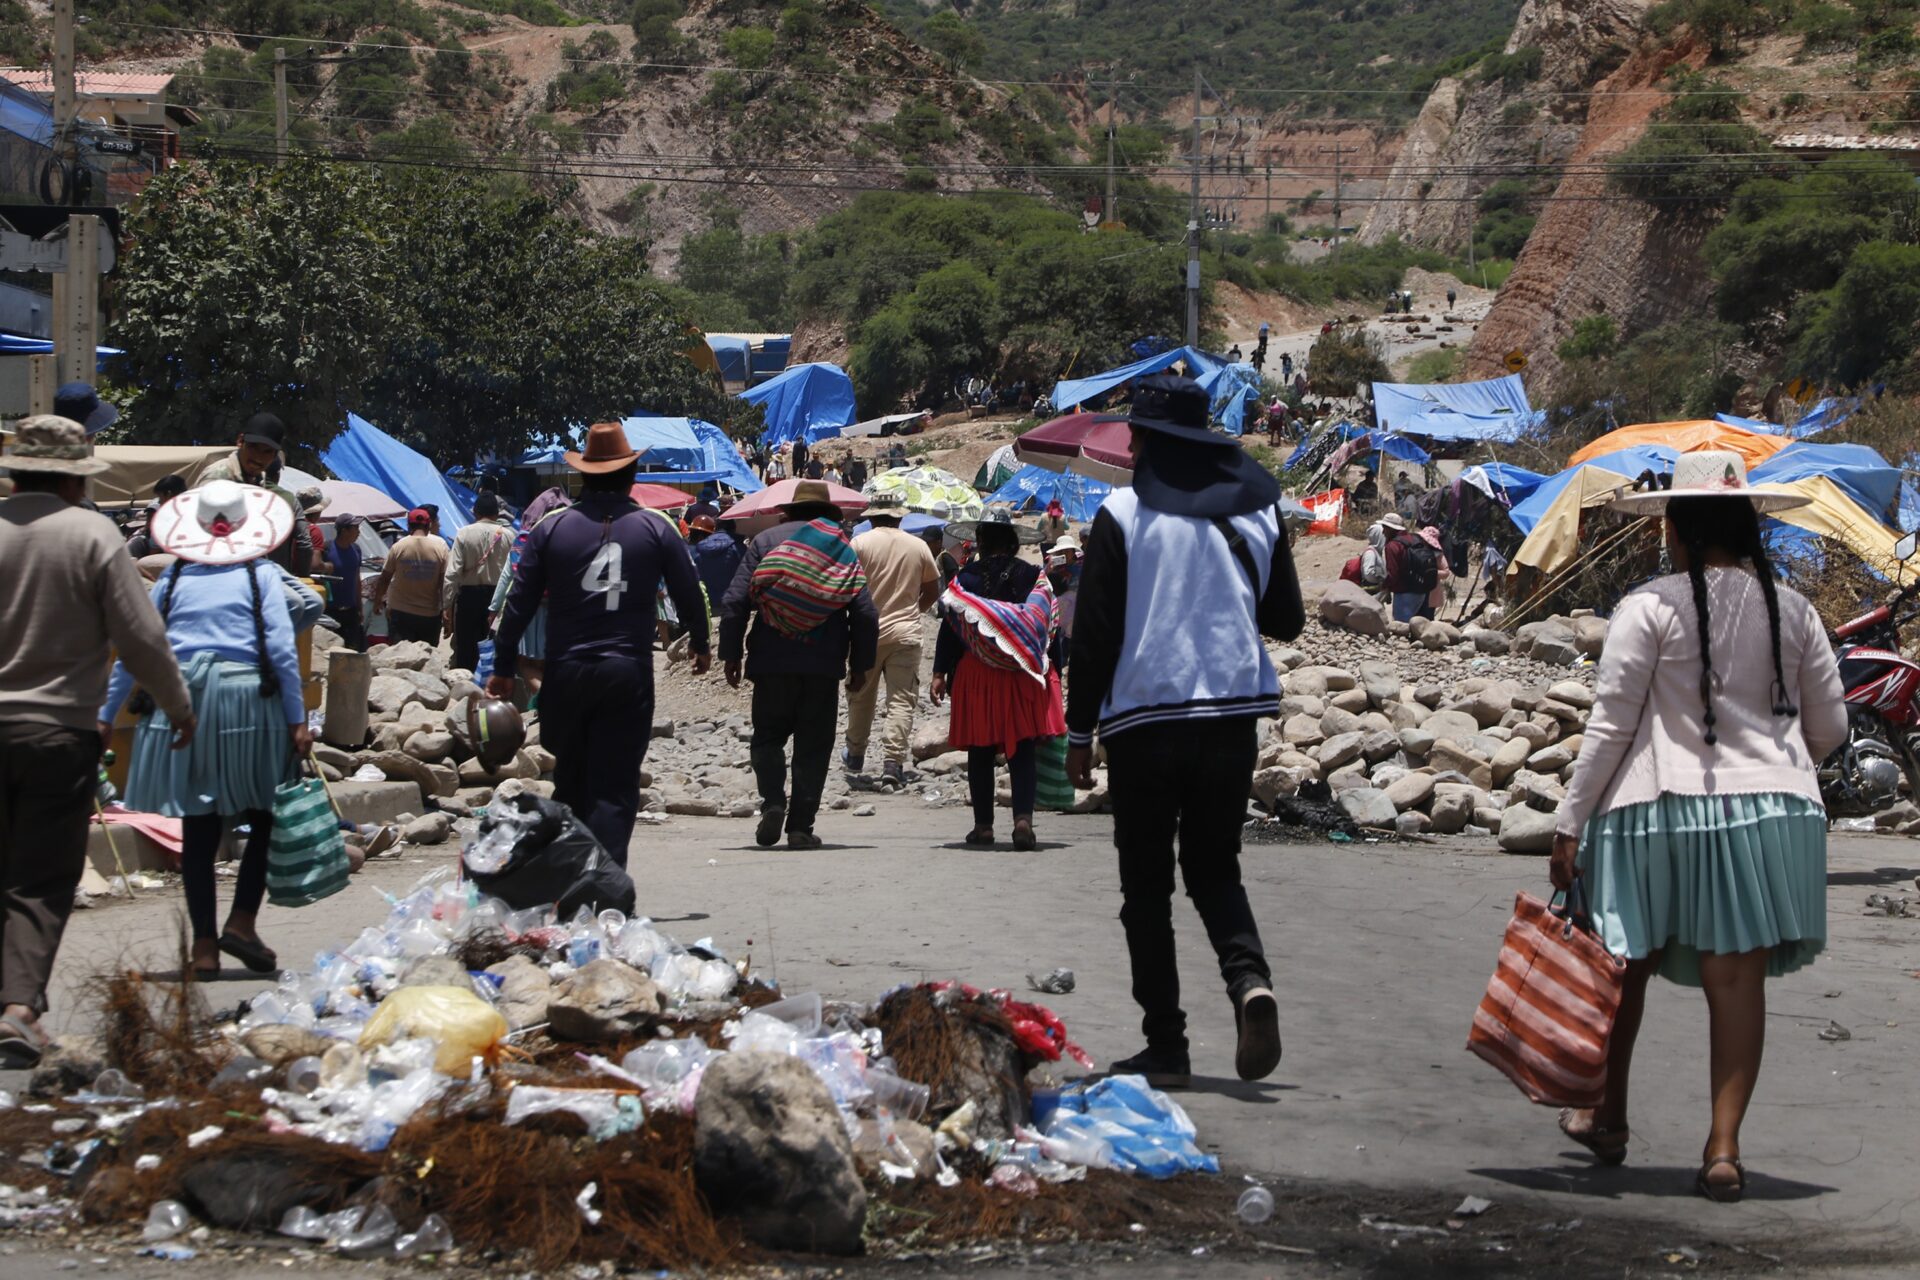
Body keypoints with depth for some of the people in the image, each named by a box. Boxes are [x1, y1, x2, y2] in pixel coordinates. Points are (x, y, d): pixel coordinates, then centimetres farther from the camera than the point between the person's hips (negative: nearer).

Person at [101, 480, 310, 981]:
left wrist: (106, 717, 14)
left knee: (198, 827, 7)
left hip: (181, 706, 3)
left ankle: (204, 945, 7)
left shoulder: (173, 578, 9)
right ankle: (241, 920, 0)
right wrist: (297, 720, -3)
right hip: (247, 700, -3)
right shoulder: (259, 574, 2)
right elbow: (282, 649, -5)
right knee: (266, 815, 12)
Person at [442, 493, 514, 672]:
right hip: (498, 595, 1)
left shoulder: (464, 534, -6)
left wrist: (447, 605, -6)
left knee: (466, 646, 6)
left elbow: (452, 572, -9)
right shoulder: (508, 535, -4)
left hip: (469, 595, -1)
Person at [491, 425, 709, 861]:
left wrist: (503, 668, 11)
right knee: (615, 788, -2)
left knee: (570, 782, 16)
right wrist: (700, 645, 28)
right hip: (629, 673, -1)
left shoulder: (550, 527, 3)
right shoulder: (657, 528, 2)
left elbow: (519, 602, 3)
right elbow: (689, 593, 9)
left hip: (565, 673, 1)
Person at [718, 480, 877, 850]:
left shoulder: (766, 541, 6)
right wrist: (860, 664, 10)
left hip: (772, 660, 0)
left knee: (768, 736, 12)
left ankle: (773, 801, -10)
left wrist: (731, 654, 4)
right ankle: (801, 826, 2)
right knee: (813, 745, 7)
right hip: (824, 664, 0)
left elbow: (734, 601, -2)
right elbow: (865, 613, 3)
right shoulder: (844, 549, 9)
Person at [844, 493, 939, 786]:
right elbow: (932, 591, 9)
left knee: (861, 696, 15)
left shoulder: (860, 543, -6)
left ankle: (855, 755, 28)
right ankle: (894, 761, -12)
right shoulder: (918, 547, 3)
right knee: (901, 700, -2)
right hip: (905, 633, 1)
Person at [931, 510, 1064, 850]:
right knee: (1022, 753, 1)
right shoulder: (1033, 576, -1)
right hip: (1024, 676, 0)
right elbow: (1050, 627, 1)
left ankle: (983, 825, 11)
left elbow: (950, 627, -3)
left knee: (980, 755, 8)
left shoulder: (964, 578, -2)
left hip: (975, 674, 0)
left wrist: (940, 674, 0)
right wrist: (1054, 672, 8)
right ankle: (1023, 817, -15)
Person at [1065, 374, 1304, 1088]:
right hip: (1234, 715, 3)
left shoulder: (1122, 517, -6)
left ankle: (1166, 1047, 2)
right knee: (1215, 870, 15)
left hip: (1144, 718, -3)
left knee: (1147, 884, 6)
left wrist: (1080, 733, 1)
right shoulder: (1256, 512, 5)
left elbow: (1095, 633, -6)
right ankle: (1250, 980, -14)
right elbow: (1287, 621, 12)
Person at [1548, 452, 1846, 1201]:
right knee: (1738, 979, 3)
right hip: (1770, 809, 2)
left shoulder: (1651, 609, -8)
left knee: (1627, 968, 15)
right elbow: (1830, 727, 10)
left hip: (1660, 809, -2)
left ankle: (1609, 1120, 29)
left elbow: (1611, 726, -8)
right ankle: (1724, 1147, -3)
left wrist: (1570, 823, -2)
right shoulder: (1792, 612, 3)